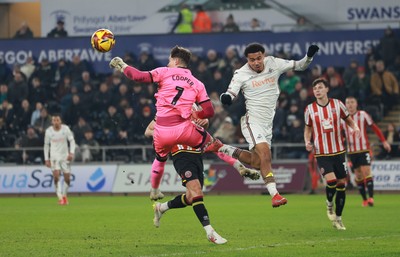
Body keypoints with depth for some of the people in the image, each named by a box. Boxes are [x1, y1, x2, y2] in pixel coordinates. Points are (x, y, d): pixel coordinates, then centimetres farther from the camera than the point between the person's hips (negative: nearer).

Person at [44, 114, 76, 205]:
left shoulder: (65, 129, -6)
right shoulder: (49, 131, -4)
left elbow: (72, 141, -1)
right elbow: (46, 145, 5)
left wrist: (71, 153, -15)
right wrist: (46, 159, 2)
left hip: (65, 156, 1)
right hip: (54, 156, -1)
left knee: (67, 178, 2)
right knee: (56, 176, -19)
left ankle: (64, 195, 24)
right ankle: (60, 197, -16)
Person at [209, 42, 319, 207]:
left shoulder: (273, 64, 1)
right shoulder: (241, 74, -8)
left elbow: (299, 66, 7)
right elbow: (231, 94, -8)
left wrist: (309, 56, -12)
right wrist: (226, 98, -32)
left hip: (267, 123, 6)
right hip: (252, 119, -6)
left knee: (257, 162, 10)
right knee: (265, 154, -23)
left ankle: (222, 149, 28)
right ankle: (274, 194, -24)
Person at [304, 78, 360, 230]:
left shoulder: (337, 104, -1)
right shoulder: (309, 109, -2)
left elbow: (348, 119, 12)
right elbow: (308, 128, 12)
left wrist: (355, 128, -9)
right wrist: (307, 142, -7)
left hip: (338, 151, 2)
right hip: (321, 153, -2)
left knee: (341, 184, 3)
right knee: (331, 180, -22)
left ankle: (338, 219, 18)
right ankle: (329, 205, 11)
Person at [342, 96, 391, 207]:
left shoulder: (363, 115, -2)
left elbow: (375, 128, 1)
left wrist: (384, 141, -4)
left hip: (364, 149, -3)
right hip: (351, 151, 3)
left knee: (366, 172, -15)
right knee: (358, 175, 3)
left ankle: (371, 197, -18)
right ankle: (364, 199, 10)